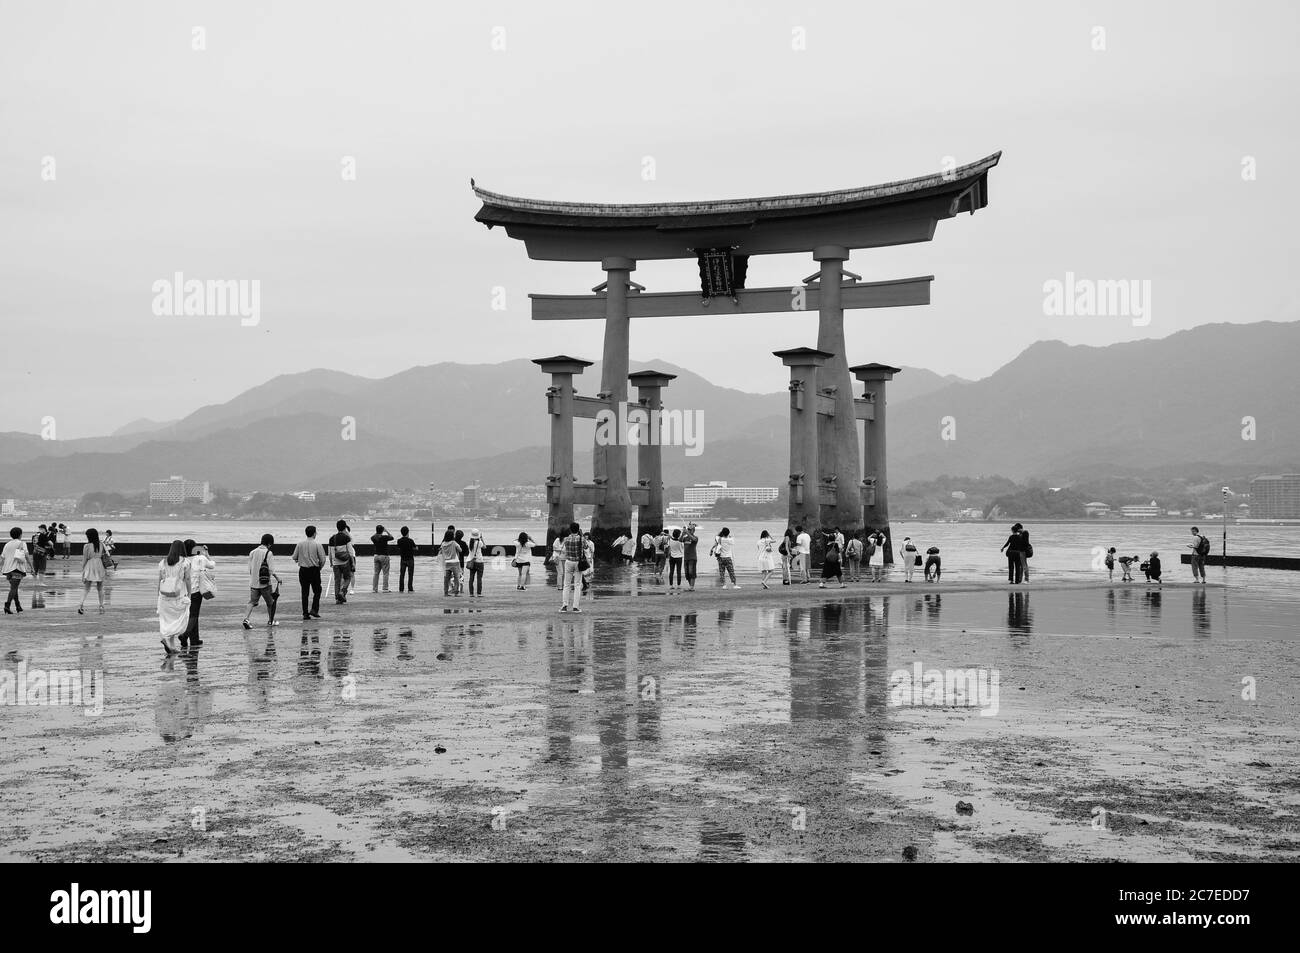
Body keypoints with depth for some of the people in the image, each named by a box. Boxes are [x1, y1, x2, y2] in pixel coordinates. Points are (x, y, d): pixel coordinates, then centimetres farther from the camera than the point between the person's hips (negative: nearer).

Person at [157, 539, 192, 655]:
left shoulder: (162, 562, 4)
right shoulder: (184, 562, -6)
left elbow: (159, 580, 6)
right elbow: (187, 580, -5)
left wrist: (159, 596, 13)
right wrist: (189, 595, 4)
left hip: (164, 595, 4)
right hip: (179, 595, -4)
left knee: (167, 620, 12)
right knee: (181, 620, 9)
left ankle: (171, 647, 11)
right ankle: (167, 638, -12)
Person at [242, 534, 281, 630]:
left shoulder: (252, 552, 7)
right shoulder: (268, 553, -9)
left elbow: (249, 569, 10)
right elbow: (271, 569, -12)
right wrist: (277, 577, 1)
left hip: (253, 583, 4)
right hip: (265, 583, -4)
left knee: (252, 602, 4)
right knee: (270, 602, 13)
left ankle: (246, 618, -16)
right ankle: (270, 620, 22)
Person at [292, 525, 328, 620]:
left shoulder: (300, 543, -1)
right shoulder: (317, 544, -9)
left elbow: (294, 557, 0)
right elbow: (322, 559, -9)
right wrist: (320, 567, 9)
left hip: (303, 570, 3)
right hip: (314, 570, -3)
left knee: (305, 592, 9)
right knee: (317, 591, 11)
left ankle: (305, 614, 8)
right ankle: (314, 610, -2)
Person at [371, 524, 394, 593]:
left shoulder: (373, 537, 0)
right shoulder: (384, 537, -14)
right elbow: (392, 537, 3)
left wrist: (376, 532, 15)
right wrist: (387, 531, 10)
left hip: (376, 556, 5)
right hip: (384, 556, -5)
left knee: (376, 573, 9)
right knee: (385, 573, -1)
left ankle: (374, 588, 7)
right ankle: (385, 588, -3)